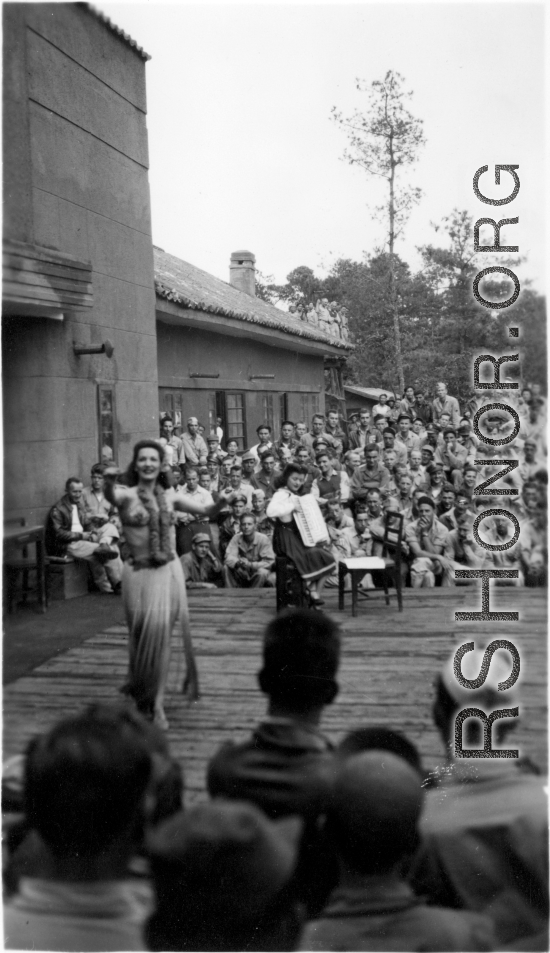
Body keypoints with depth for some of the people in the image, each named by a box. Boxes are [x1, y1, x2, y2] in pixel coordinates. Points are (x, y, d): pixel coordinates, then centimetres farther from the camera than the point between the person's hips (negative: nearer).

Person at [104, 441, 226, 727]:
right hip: (139, 572, -2)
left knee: (162, 633, -1)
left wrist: (222, 502, -12)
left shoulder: (169, 497, 7)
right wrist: (109, 481, -53)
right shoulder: (127, 495, -5)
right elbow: (111, 496, -30)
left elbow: (208, 511, 11)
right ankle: (141, 691, 27)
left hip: (169, 571, 3)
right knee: (144, 632, 3)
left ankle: (157, 702, 5)